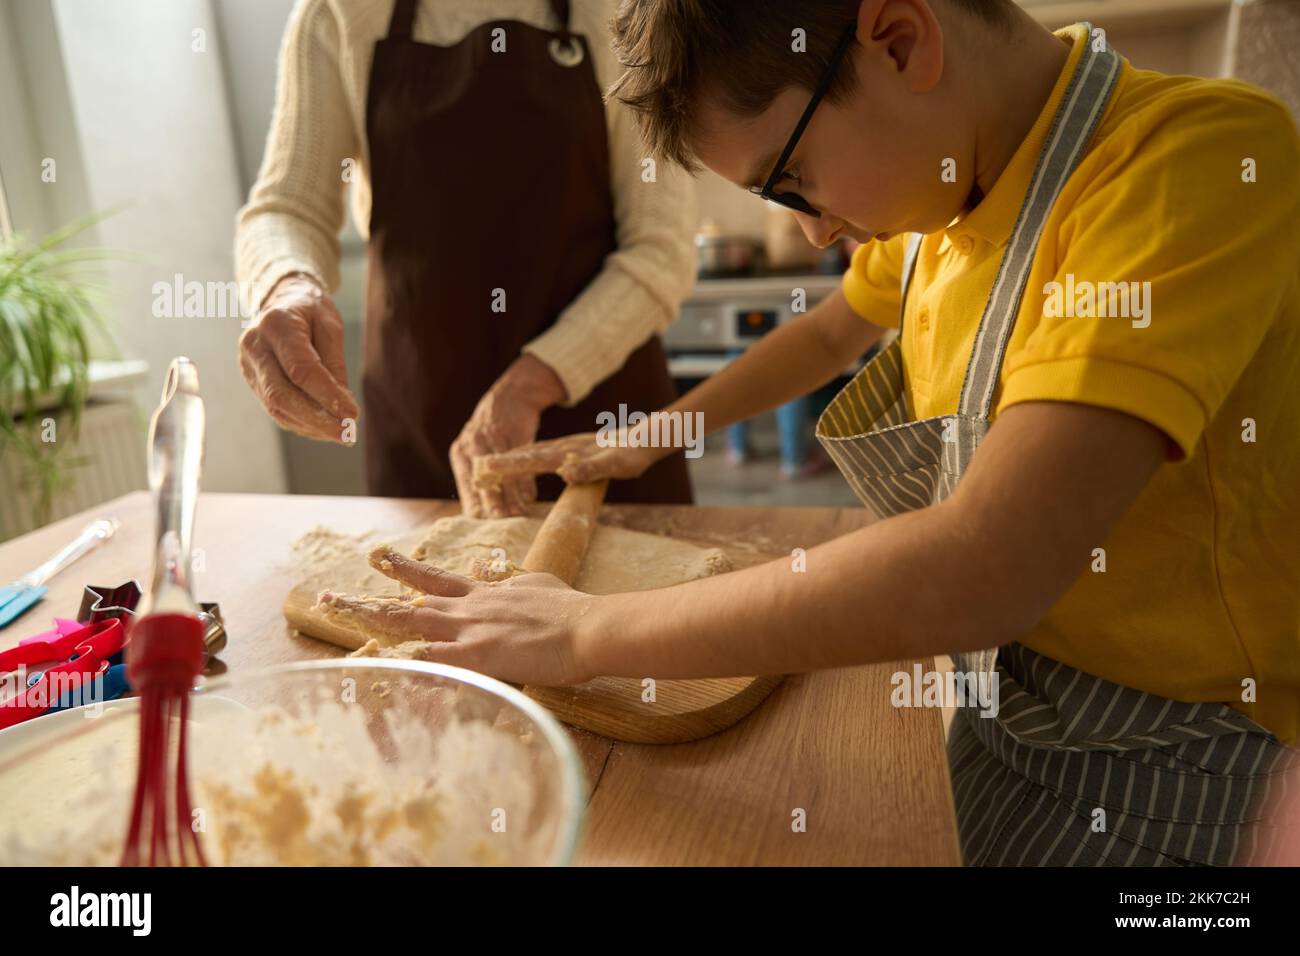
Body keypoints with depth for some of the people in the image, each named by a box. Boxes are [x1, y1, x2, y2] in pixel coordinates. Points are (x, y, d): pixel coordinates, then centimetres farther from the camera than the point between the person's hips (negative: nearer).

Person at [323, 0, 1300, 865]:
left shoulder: (1206, 157, -27)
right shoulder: (942, 185, -2)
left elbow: (979, 574, -38)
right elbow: (829, 331, 17)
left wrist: (588, 630, -29)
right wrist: (651, 438, 12)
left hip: (1144, 749, -5)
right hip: (991, 678, 6)